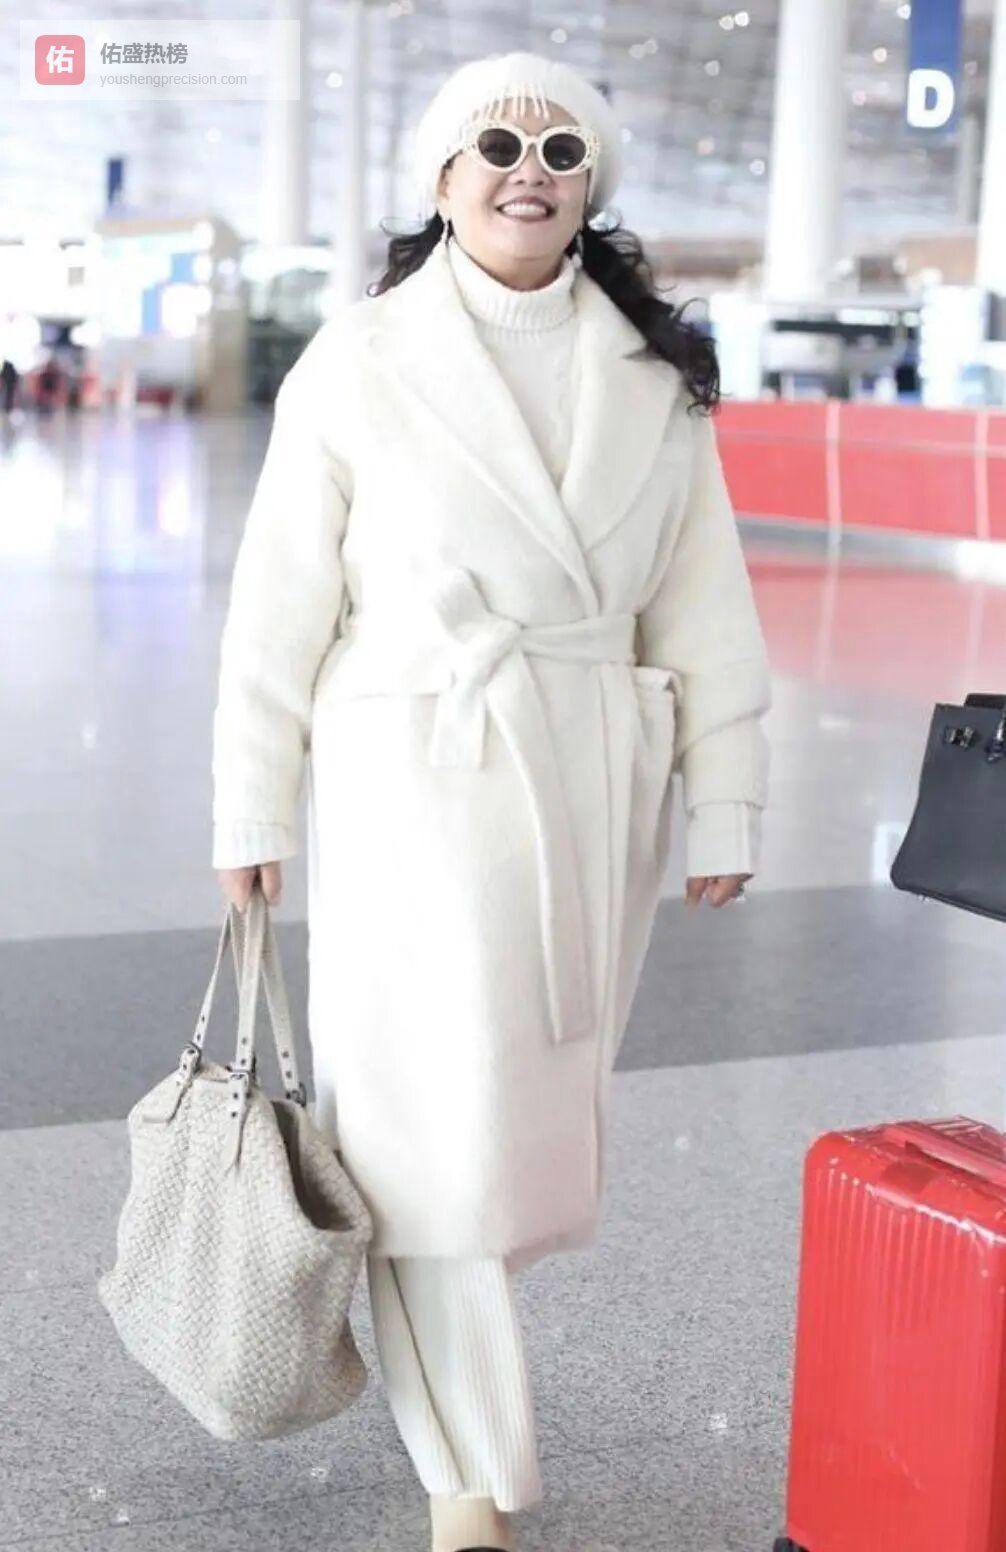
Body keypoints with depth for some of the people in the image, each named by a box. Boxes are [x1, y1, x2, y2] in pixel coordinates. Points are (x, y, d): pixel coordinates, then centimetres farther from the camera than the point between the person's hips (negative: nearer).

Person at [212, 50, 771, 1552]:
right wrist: (253, 815, 0)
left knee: (538, 1115, 12)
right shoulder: (358, 363, -4)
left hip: (594, 791, 4)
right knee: (444, 1127, -4)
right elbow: (281, 605, -1)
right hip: (415, 789, -3)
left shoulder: (657, 375, 5)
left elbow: (705, 604, 7)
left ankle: (438, 1344, 38)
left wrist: (724, 805, 5)